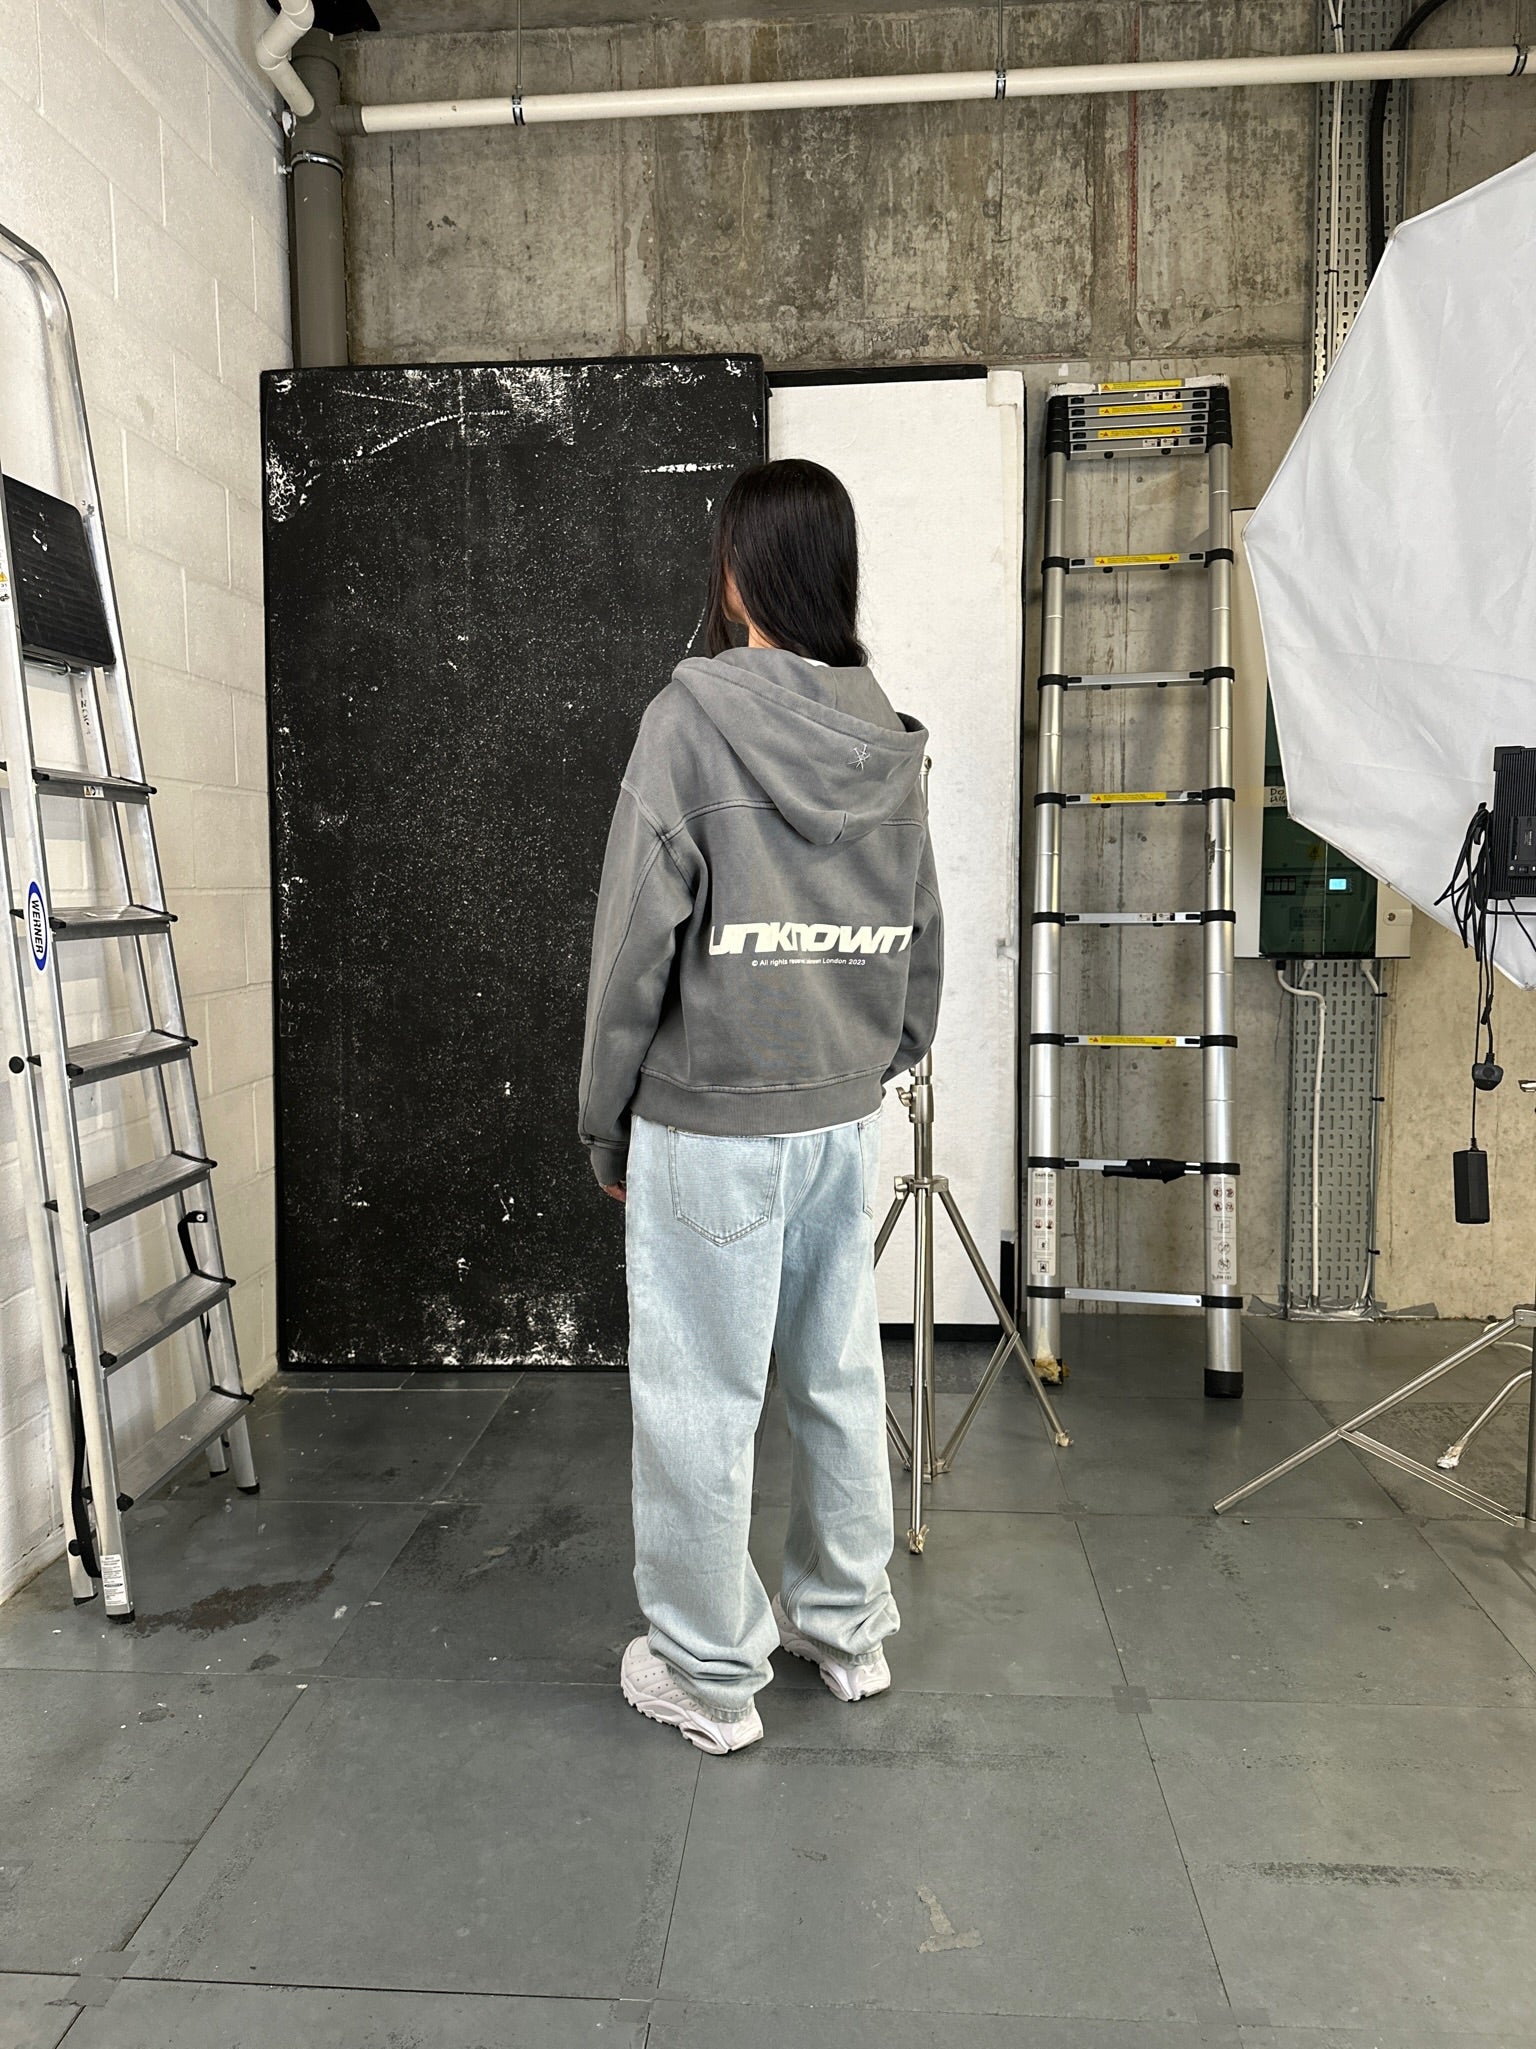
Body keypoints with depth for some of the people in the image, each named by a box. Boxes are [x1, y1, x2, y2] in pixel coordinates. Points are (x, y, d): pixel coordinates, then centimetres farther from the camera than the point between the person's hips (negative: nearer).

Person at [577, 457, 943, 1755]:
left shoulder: (694, 716, -13)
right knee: (841, 1381, 18)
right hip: (846, 1122, 6)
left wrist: (606, 1124, -3)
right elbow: (923, 946, 7)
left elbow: (637, 940, -13)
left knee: (702, 1404, 7)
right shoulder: (891, 743, 3)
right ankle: (848, 1626, 35)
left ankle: (709, 1676, 22)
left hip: (709, 1127, -6)